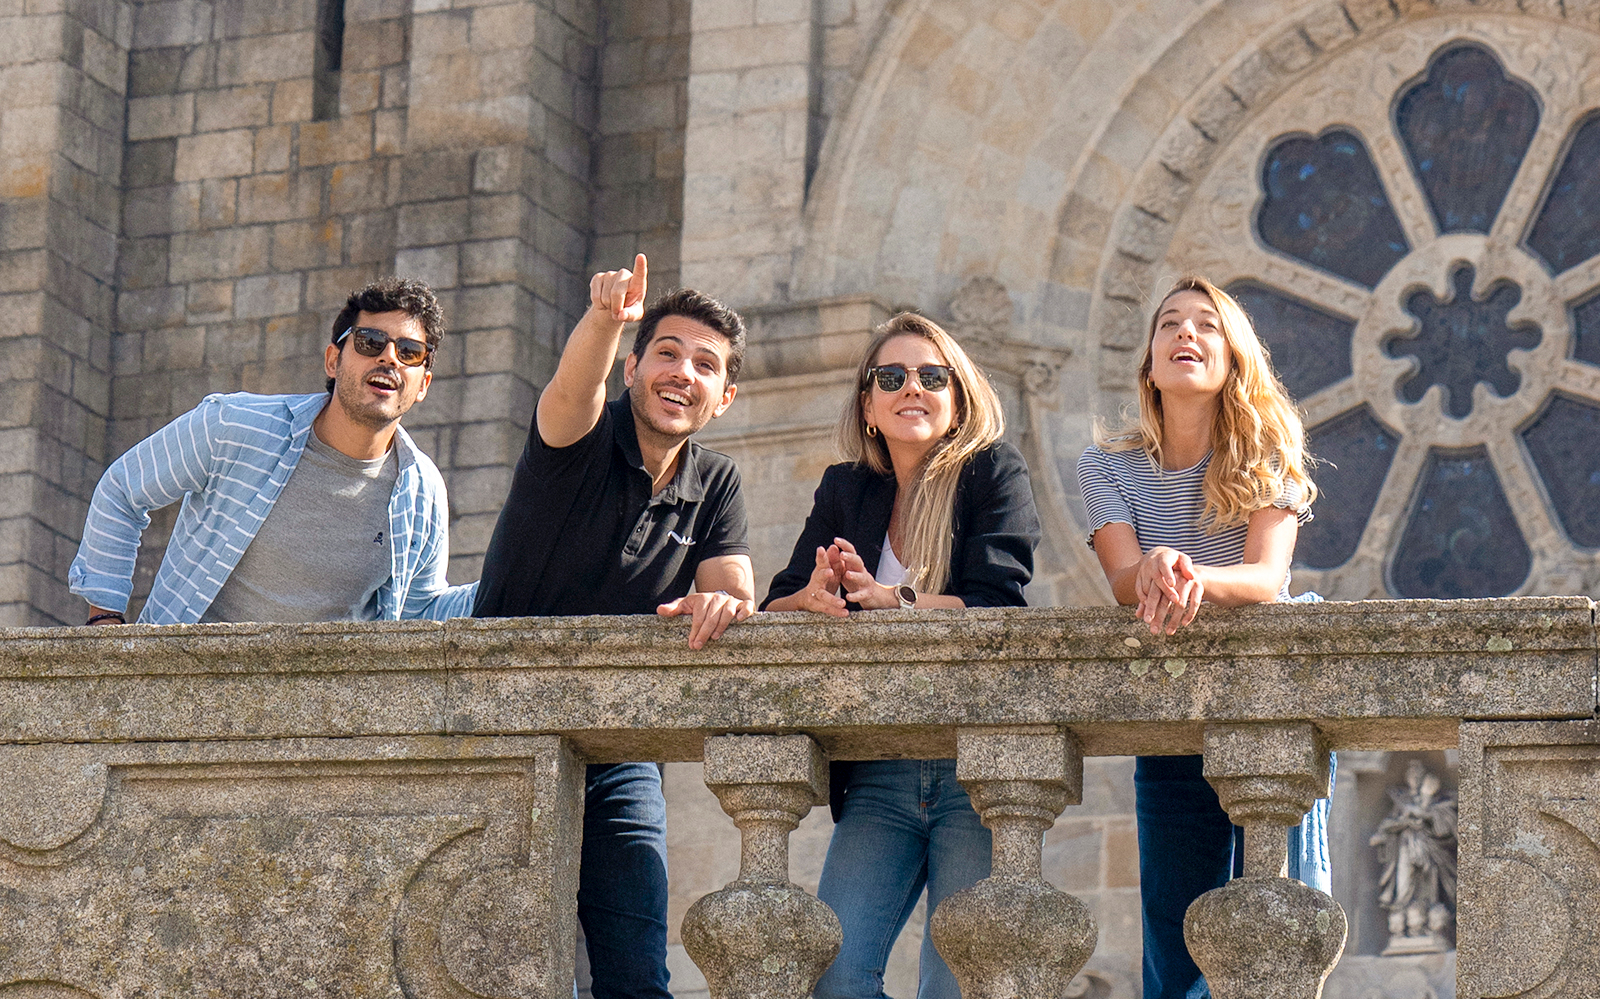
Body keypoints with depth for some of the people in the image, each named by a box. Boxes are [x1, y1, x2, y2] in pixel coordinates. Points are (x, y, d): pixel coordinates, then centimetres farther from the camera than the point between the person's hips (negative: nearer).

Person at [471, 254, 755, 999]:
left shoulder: (715, 485, 8)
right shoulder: (582, 439, -7)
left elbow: (736, 592, -5)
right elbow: (573, 389, -31)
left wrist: (722, 602, -31)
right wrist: (605, 318, -53)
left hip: (617, 761, 4)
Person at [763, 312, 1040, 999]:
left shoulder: (994, 473, 2)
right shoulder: (846, 490, 14)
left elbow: (996, 607, -11)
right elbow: (773, 613, 6)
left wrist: (884, 597, -18)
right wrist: (814, 597, -17)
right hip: (879, 779, 4)